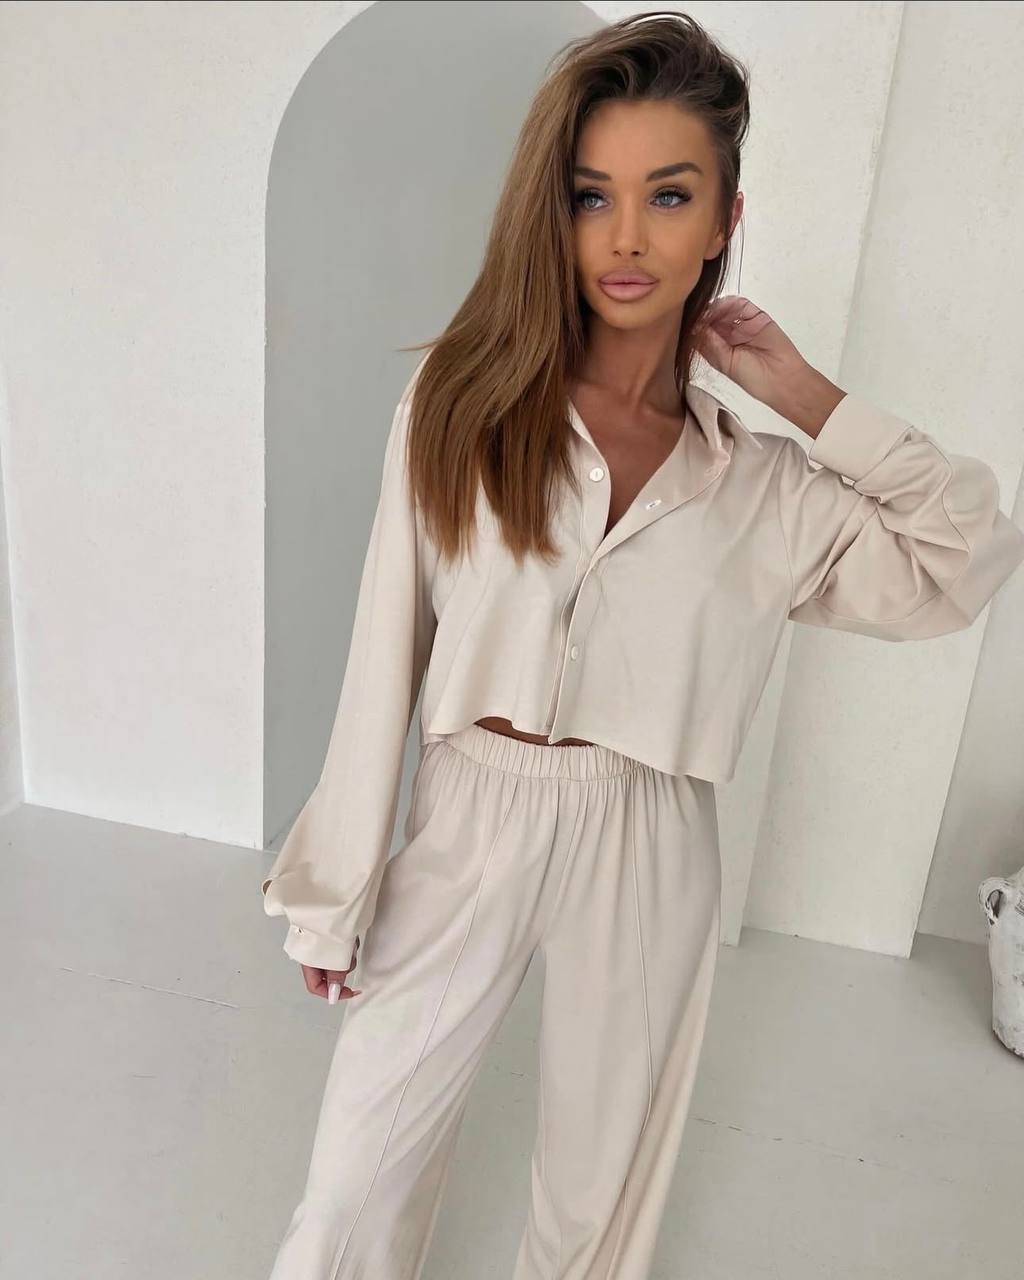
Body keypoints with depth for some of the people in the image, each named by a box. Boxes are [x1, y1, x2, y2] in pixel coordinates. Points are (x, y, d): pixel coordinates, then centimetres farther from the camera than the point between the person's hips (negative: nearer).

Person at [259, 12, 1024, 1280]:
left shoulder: (763, 486, -1)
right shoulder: (454, 409, -6)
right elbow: (385, 659, -5)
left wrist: (807, 397, -4)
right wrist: (339, 893, -1)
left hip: (647, 854, 1)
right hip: (469, 827, 0)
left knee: (599, 1176, 22)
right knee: (360, 1173, 15)